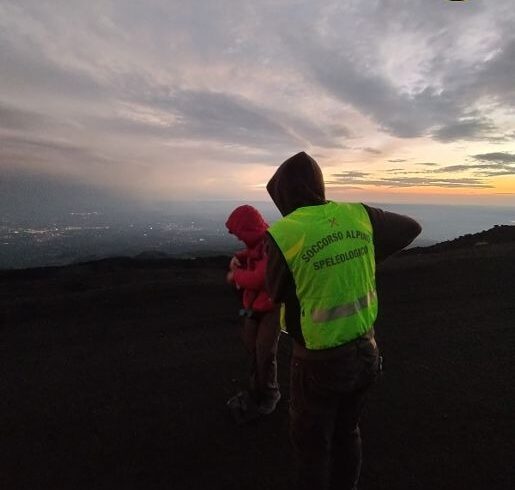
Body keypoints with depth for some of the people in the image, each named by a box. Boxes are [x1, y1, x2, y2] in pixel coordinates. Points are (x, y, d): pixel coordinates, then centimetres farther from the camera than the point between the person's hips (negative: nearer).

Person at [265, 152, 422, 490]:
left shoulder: (283, 234, -22)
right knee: (346, 431, 28)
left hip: (320, 361, -5)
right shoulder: (359, 216, -7)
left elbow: (276, 293, -5)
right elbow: (411, 228, 11)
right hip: (365, 351, 6)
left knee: (311, 442, 20)